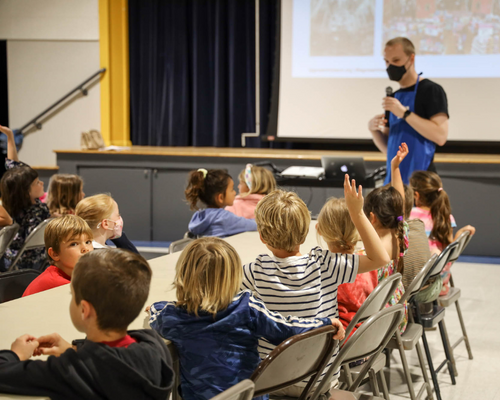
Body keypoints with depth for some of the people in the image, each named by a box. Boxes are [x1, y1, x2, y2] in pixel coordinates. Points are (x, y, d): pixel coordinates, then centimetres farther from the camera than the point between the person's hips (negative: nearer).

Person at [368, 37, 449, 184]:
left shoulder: (431, 90, -4)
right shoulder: (394, 97, 17)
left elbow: (440, 136, -17)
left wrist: (404, 113, -19)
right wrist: (374, 130, -1)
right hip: (393, 179, 7)